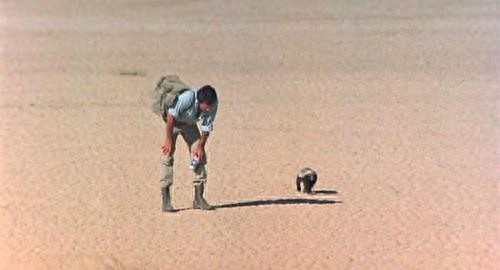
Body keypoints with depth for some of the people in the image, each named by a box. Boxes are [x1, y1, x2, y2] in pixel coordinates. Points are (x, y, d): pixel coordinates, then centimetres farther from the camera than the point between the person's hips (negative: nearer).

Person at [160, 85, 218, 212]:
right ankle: (166, 200, -15)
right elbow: (171, 116, -31)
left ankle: (199, 198, 1)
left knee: (199, 154, -4)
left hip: (190, 124, 5)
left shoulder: (213, 104, -24)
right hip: (173, 121, -5)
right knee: (169, 154, -15)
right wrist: (169, 140, -27)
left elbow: (206, 127, -13)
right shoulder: (187, 98, -39)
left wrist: (201, 146, -12)